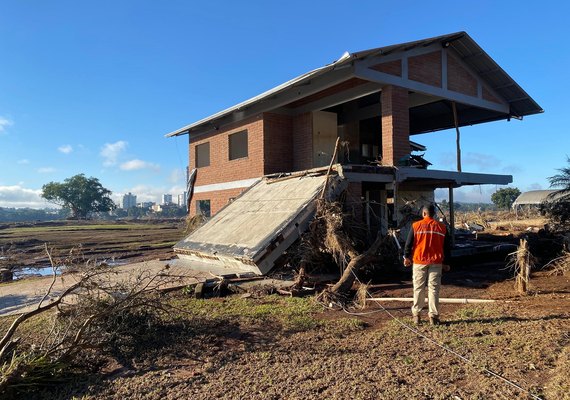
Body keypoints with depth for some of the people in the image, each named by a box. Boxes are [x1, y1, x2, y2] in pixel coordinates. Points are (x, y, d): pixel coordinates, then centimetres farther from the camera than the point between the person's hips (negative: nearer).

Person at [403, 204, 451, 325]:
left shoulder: (416, 226, -4)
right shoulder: (442, 227, 4)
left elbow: (409, 243, -1)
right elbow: (447, 247, 9)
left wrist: (406, 257, 12)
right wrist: (446, 262, 16)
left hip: (419, 262, -1)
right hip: (436, 263, 1)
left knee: (419, 288, 8)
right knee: (434, 289, 5)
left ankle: (416, 314, 16)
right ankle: (433, 316, 4)